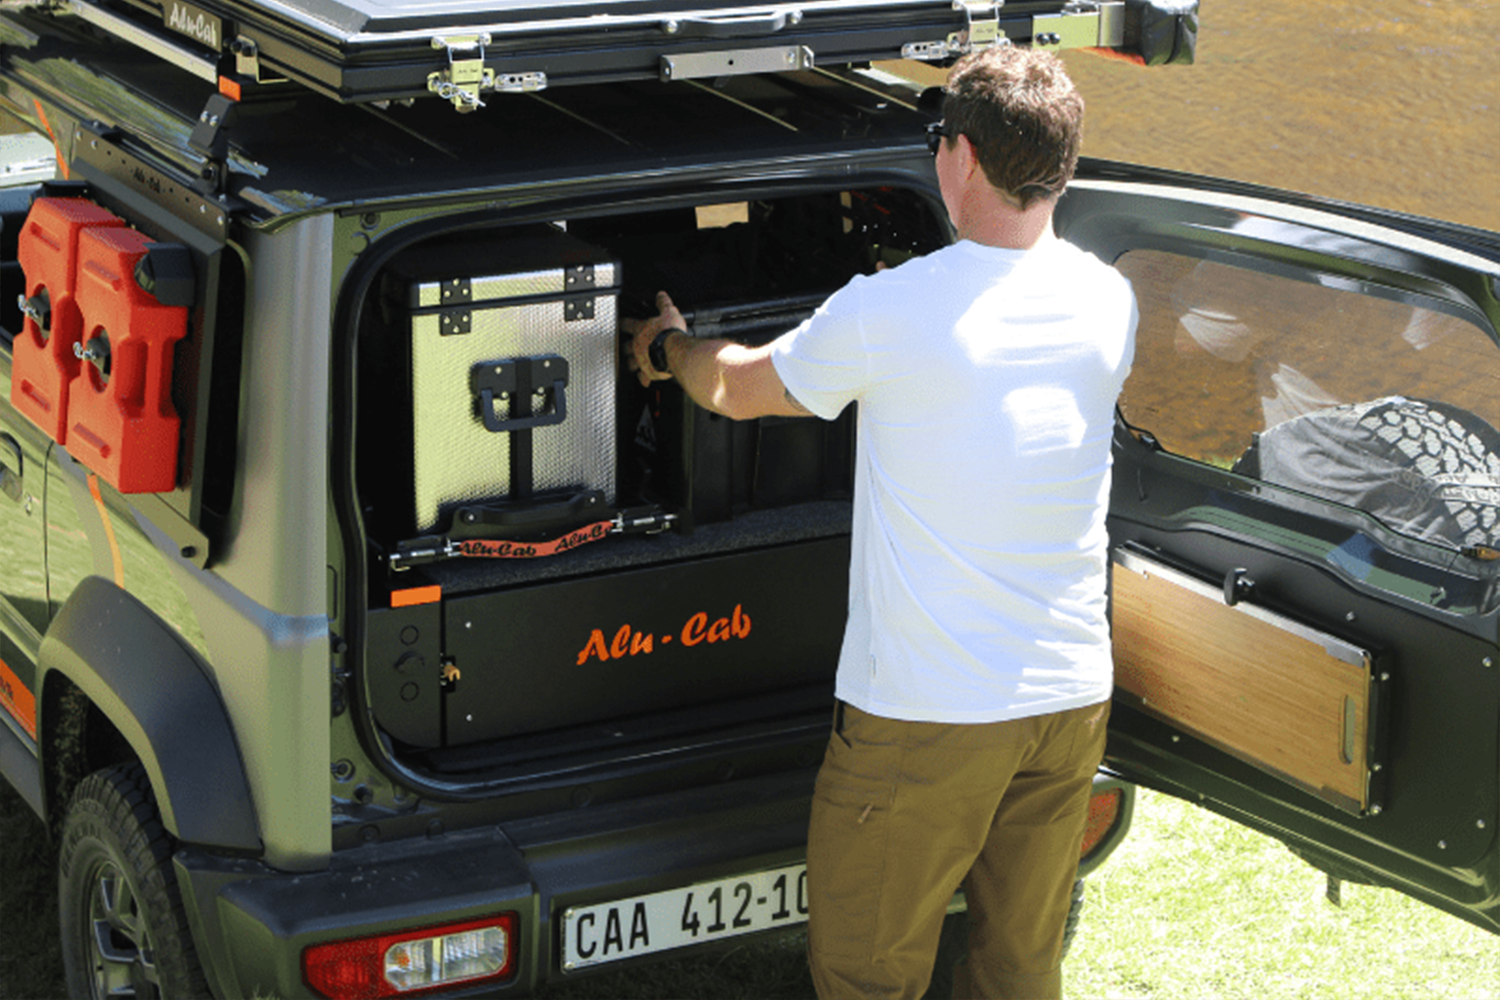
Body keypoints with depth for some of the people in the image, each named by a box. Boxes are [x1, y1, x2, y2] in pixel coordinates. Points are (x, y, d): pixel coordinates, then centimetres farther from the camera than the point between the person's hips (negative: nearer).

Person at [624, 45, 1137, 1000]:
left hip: (927, 710, -5)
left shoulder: (888, 313, -16)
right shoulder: (1109, 304, -1)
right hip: (1072, 697, 5)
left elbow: (739, 388, 2)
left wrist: (667, 344, 25)